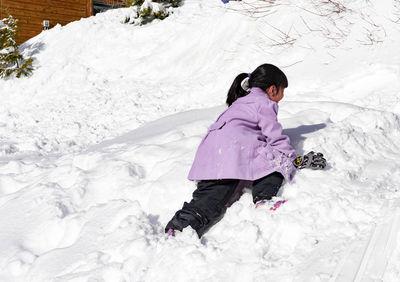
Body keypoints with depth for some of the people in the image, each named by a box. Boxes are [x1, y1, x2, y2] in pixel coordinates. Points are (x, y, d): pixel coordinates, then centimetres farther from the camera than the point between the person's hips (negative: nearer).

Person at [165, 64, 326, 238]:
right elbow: (274, 137, 2)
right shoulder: (264, 103, 10)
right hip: (237, 146, -8)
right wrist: (296, 160, 10)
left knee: (213, 198, -4)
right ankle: (263, 198, -13)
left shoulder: (242, 102, 38)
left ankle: (178, 227, -24)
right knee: (279, 161, 8)